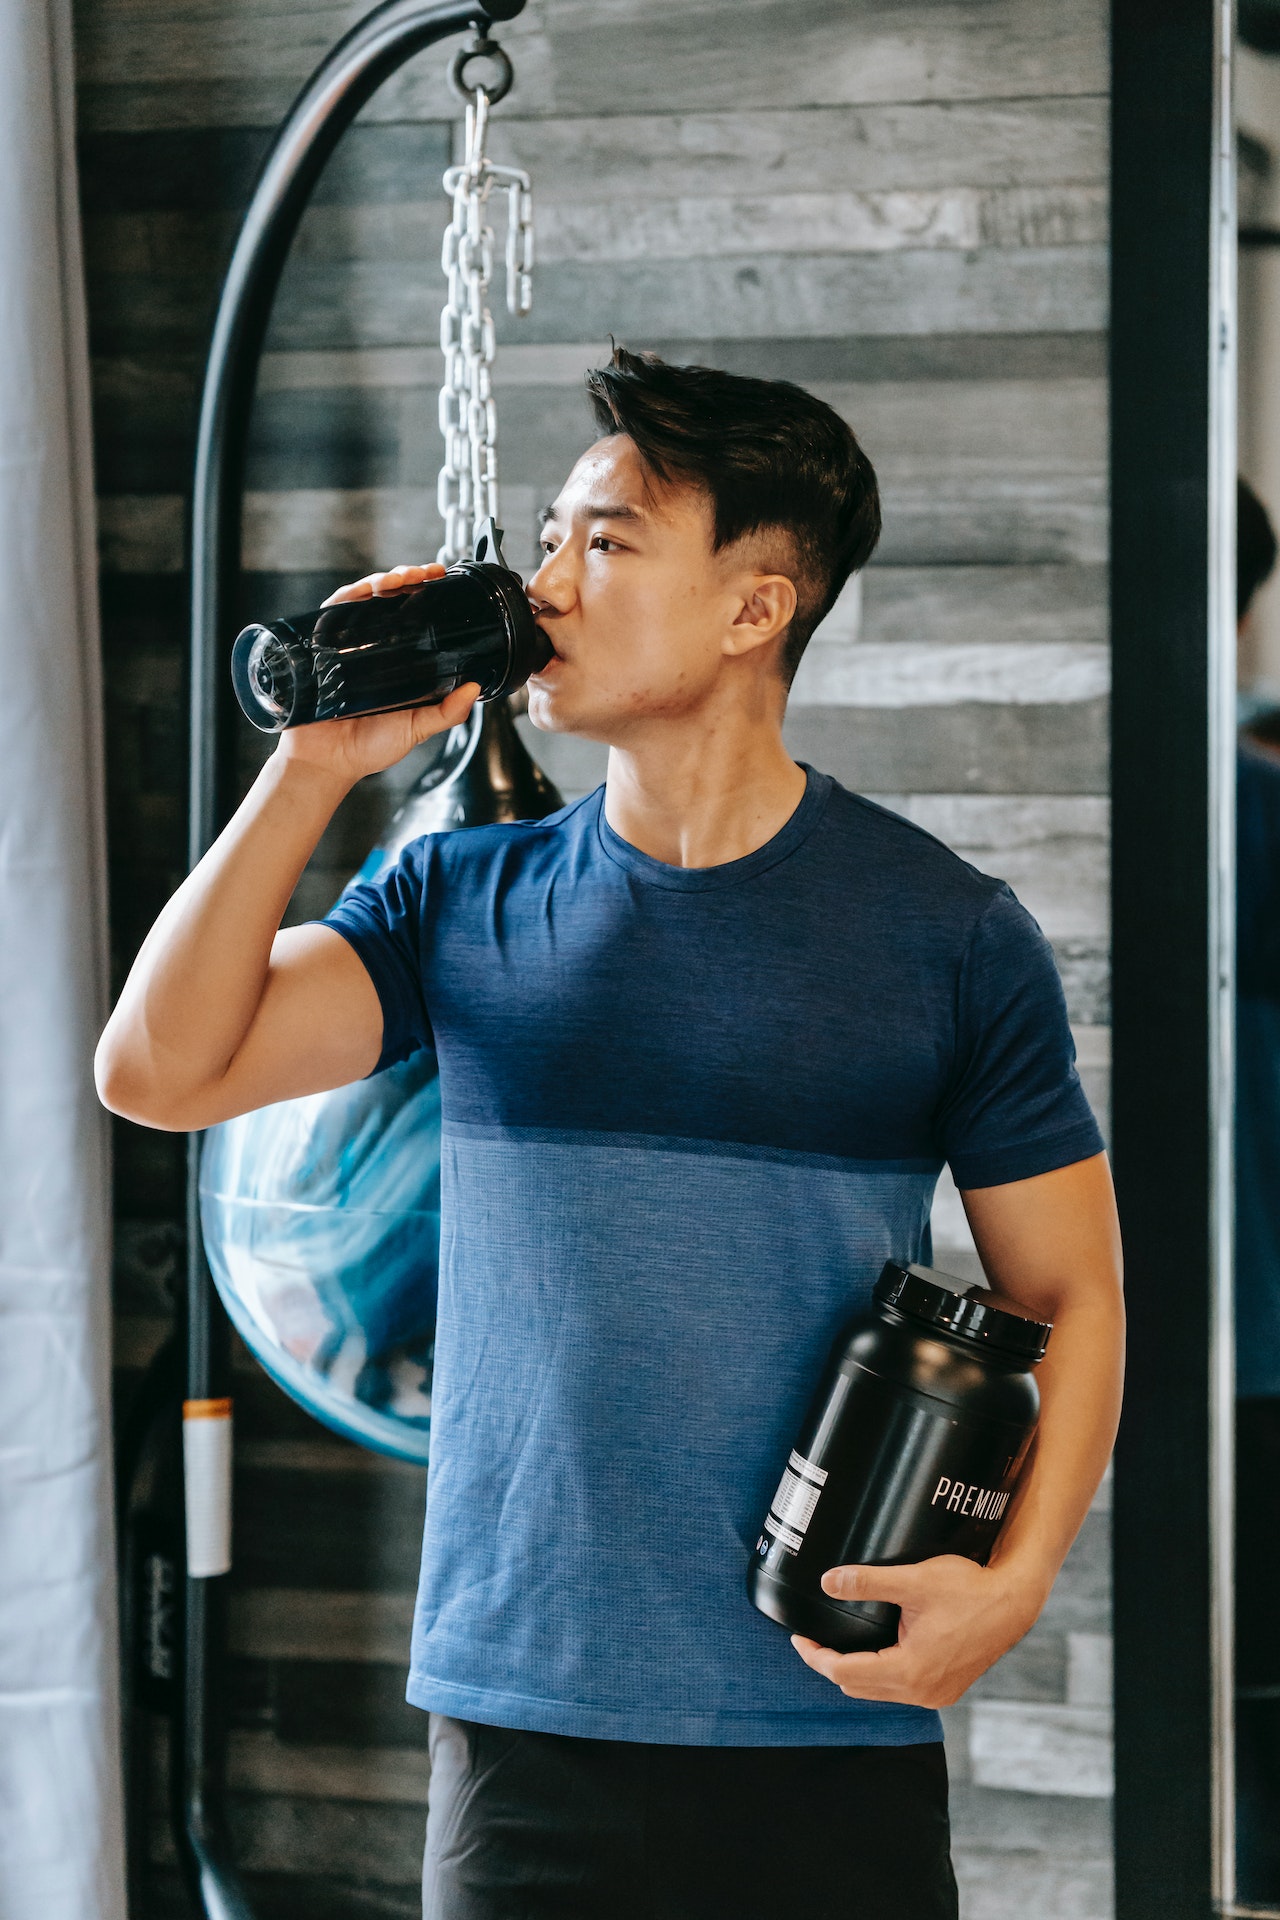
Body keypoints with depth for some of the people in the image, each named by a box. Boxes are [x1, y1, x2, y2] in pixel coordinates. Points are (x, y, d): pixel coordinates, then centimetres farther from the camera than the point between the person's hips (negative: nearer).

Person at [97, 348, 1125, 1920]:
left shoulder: (949, 935, -1)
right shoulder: (464, 900, 5)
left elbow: (1071, 1295, 3)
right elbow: (160, 1070, -5)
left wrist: (1013, 1583, -12)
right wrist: (318, 767, -7)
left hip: (835, 1732, -1)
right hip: (521, 1717, 2)